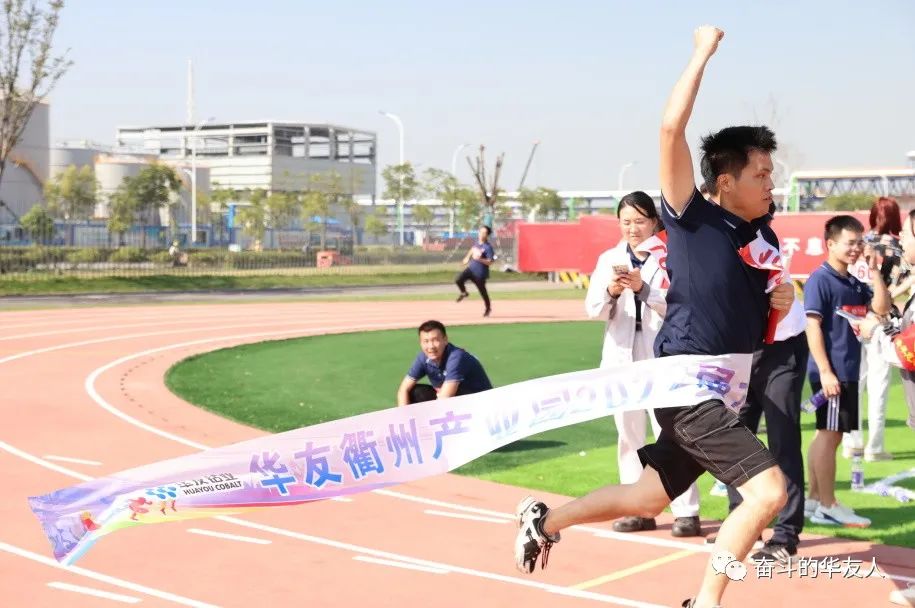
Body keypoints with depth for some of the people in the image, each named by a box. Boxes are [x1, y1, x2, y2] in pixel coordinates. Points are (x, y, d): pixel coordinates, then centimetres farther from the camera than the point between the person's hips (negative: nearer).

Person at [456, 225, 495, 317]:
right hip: (471, 268, 5)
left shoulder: (488, 247, -18)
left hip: (480, 272, -5)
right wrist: (467, 258, 27)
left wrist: (480, 259, -34)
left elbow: (489, 262, -22)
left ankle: (488, 308, 33)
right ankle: (464, 293, 16)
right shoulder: (477, 243, 4)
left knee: (482, 291, 8)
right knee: (458, 280, -15)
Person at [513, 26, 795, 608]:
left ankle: (546, 519, 35)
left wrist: (784, 300, 0)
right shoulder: (692, 218, -11)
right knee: (769, 489, -17)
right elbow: (671, 128, -23)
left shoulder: (766, 239, 10)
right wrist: (704, 51, -15)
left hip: (721, 388, 8)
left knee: (650, 498, 18)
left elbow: (759, 320, 24)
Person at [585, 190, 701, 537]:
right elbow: (593, 309, 1)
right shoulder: (609, 259, 9)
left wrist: (643, 288, -24)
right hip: (621, 358, 5)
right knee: (629, 436, 9)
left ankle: (686, 511, -3)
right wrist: (610, 292, -19)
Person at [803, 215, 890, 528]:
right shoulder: (820, 279, -11)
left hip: (848, 371, 9)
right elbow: (812, 327, -16)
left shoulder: (854, 283, 13)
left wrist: (874, 270, 2)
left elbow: (882, 308, 8)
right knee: (829, 434, -6)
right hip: (831, 371, -9)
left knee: (827, 435, 13)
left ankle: (814, 500, 20)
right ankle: (827, 506, -2)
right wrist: (825, 371, -21)